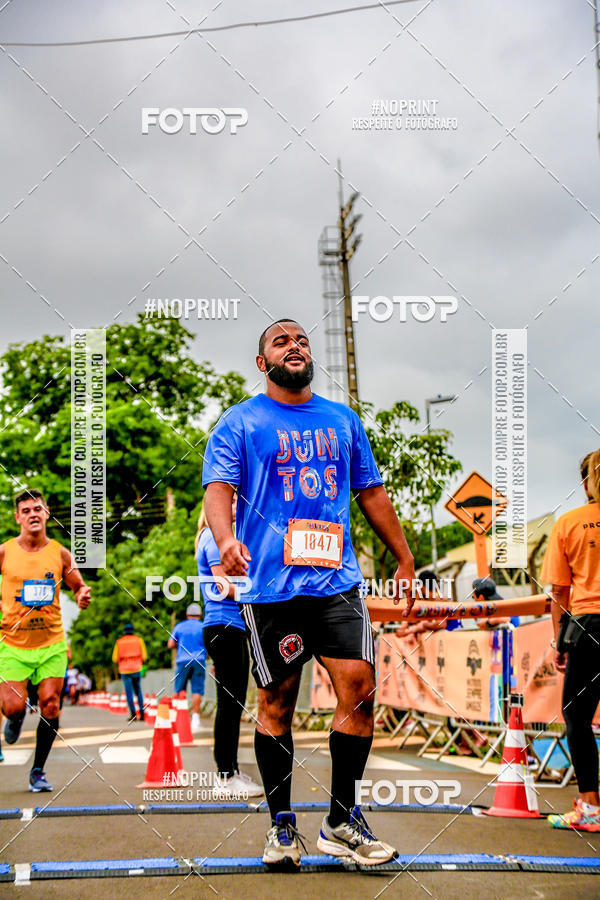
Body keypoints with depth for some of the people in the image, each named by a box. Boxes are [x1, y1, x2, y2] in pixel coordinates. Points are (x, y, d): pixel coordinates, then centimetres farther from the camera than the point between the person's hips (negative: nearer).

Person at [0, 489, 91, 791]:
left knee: (50, 705, -6)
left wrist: (82, 596, -10)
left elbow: (78, 587, 13)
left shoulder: (60, 554, 2)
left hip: (52, 643, 1)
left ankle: (38, 770, 10)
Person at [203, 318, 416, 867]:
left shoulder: (342, 420, 19)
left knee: (359, 687, -9)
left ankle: (342, 822, 3)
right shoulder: (240, 422, 6)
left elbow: (371, 493, 24)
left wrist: (405, 559, 23)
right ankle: (281, 825, 14)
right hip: (271, 584, -3)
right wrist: (227, 539, -27)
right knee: (277, 702, 1)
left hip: (337, 579, 3)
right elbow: (218, 488, -6)